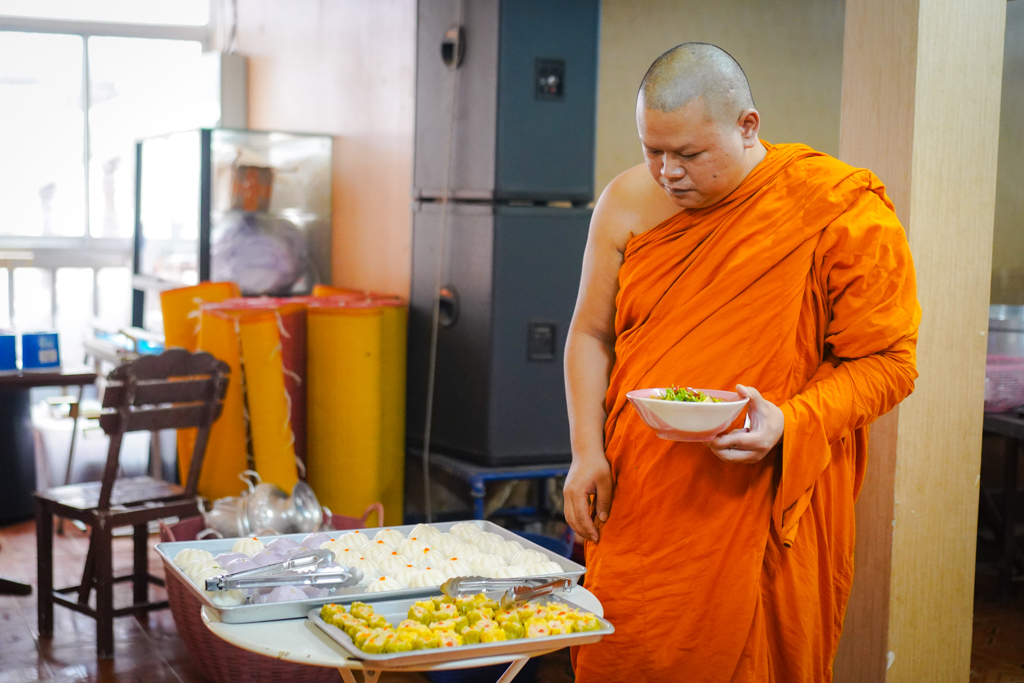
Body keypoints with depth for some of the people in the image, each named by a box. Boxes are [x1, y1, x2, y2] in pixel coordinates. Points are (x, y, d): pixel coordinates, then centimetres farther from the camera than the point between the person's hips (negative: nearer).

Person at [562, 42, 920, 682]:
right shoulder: (629, 202, 2)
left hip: (765, 508, -3)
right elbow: (591, 334, 10)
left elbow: (887, 361, -8)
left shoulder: (845, 214, -10)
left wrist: (790, 421, -24)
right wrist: (587, 450, -1)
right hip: (637, 503, 4)